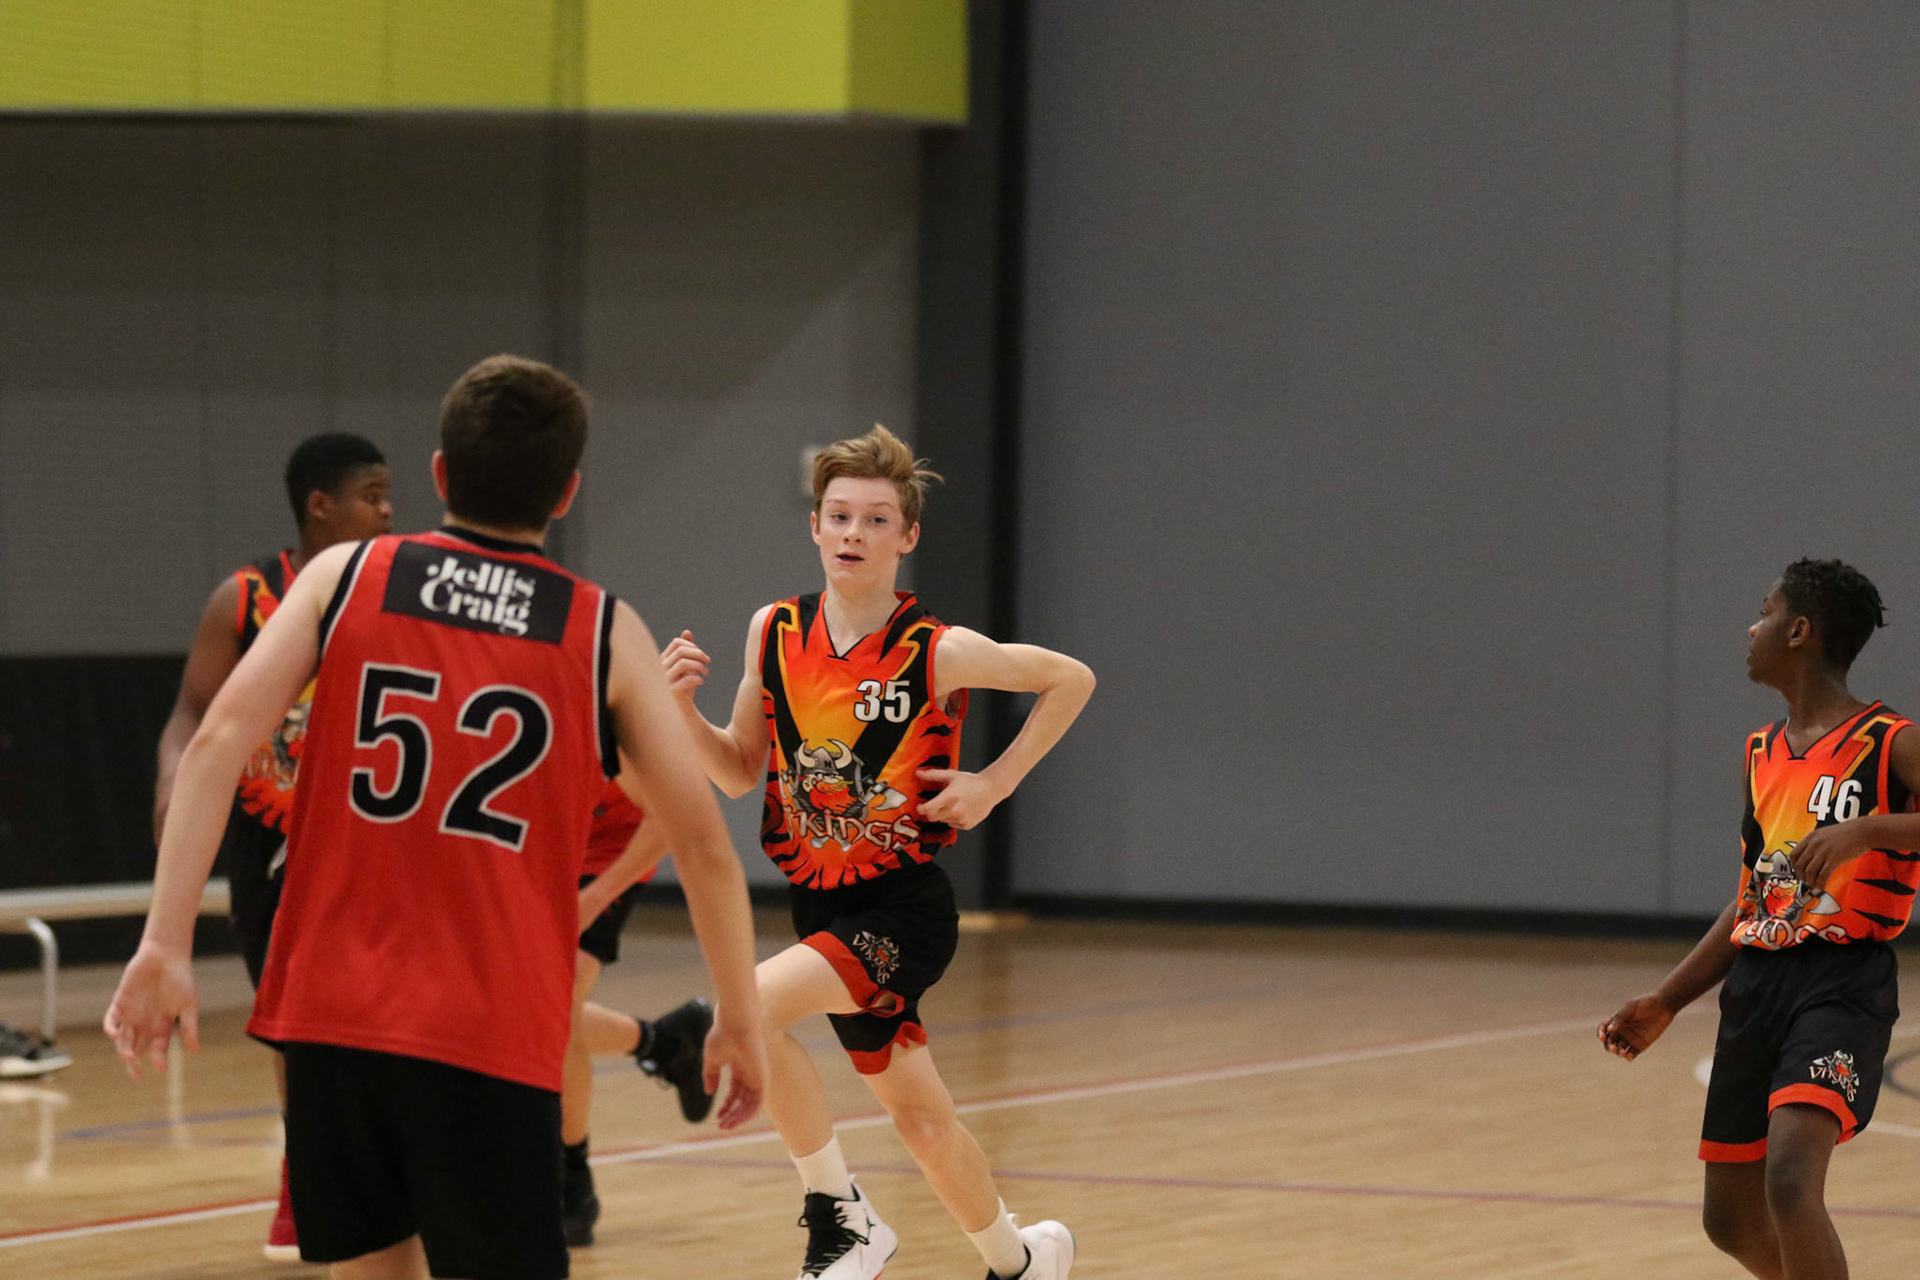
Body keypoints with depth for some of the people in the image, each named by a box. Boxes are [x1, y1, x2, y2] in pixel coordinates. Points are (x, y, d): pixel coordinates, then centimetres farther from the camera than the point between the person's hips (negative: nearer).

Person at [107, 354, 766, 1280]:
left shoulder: (343, 578, 6)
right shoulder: (605, 636, 3)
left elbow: (218, 742, -6)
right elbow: (701, 843, 4)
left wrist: (164, 947, -8)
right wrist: (739, 1020, 16)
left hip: (331, 1012, 2)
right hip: (492, 1035, -2)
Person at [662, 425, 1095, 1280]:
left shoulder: (938, 653, -13)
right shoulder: (775, 632, -1)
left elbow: (1071, 679, 1)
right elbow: (739, 773, 9)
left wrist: (995, 783, -5)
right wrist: (683, 706, -8)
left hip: (904, 907, -5)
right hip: (822, 907, 5)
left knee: (750, 1005, -28)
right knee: (919, 1119, 17)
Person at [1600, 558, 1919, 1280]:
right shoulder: (1762, 754, 16)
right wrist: (1665, 1004, 19)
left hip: (1842, 984, -8)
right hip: (1756, 983, 8)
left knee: (1790, 1180, -27)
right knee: (1730, 1220, 11)